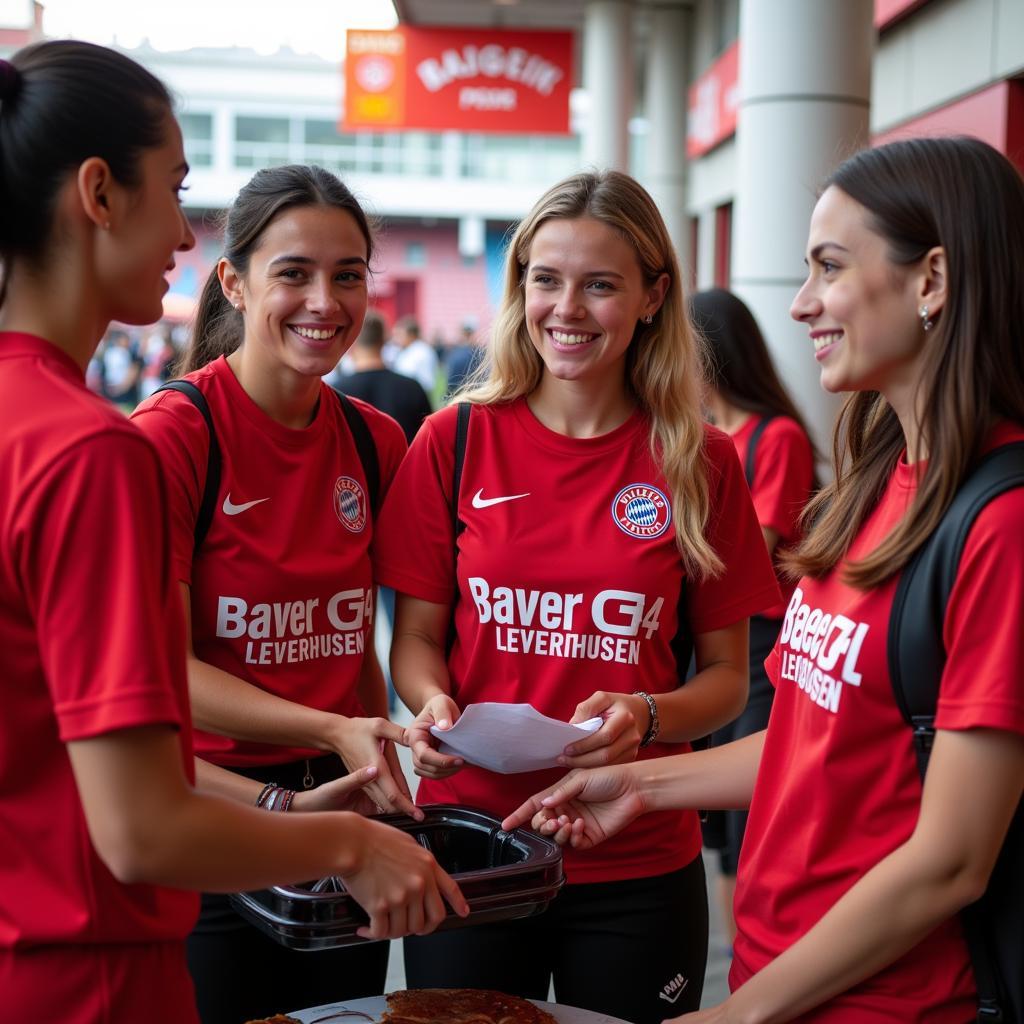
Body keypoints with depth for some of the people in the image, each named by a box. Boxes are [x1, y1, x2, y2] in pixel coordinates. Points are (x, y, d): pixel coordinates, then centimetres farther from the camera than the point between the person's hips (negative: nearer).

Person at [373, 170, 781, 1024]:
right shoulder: (454, 442, -2)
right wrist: (433, 704, -16)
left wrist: (646, 717, -16)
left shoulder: (700, 465, -2)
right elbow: (416, 638, 4)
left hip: (639, 868, 0)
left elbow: (727, 674, 3)